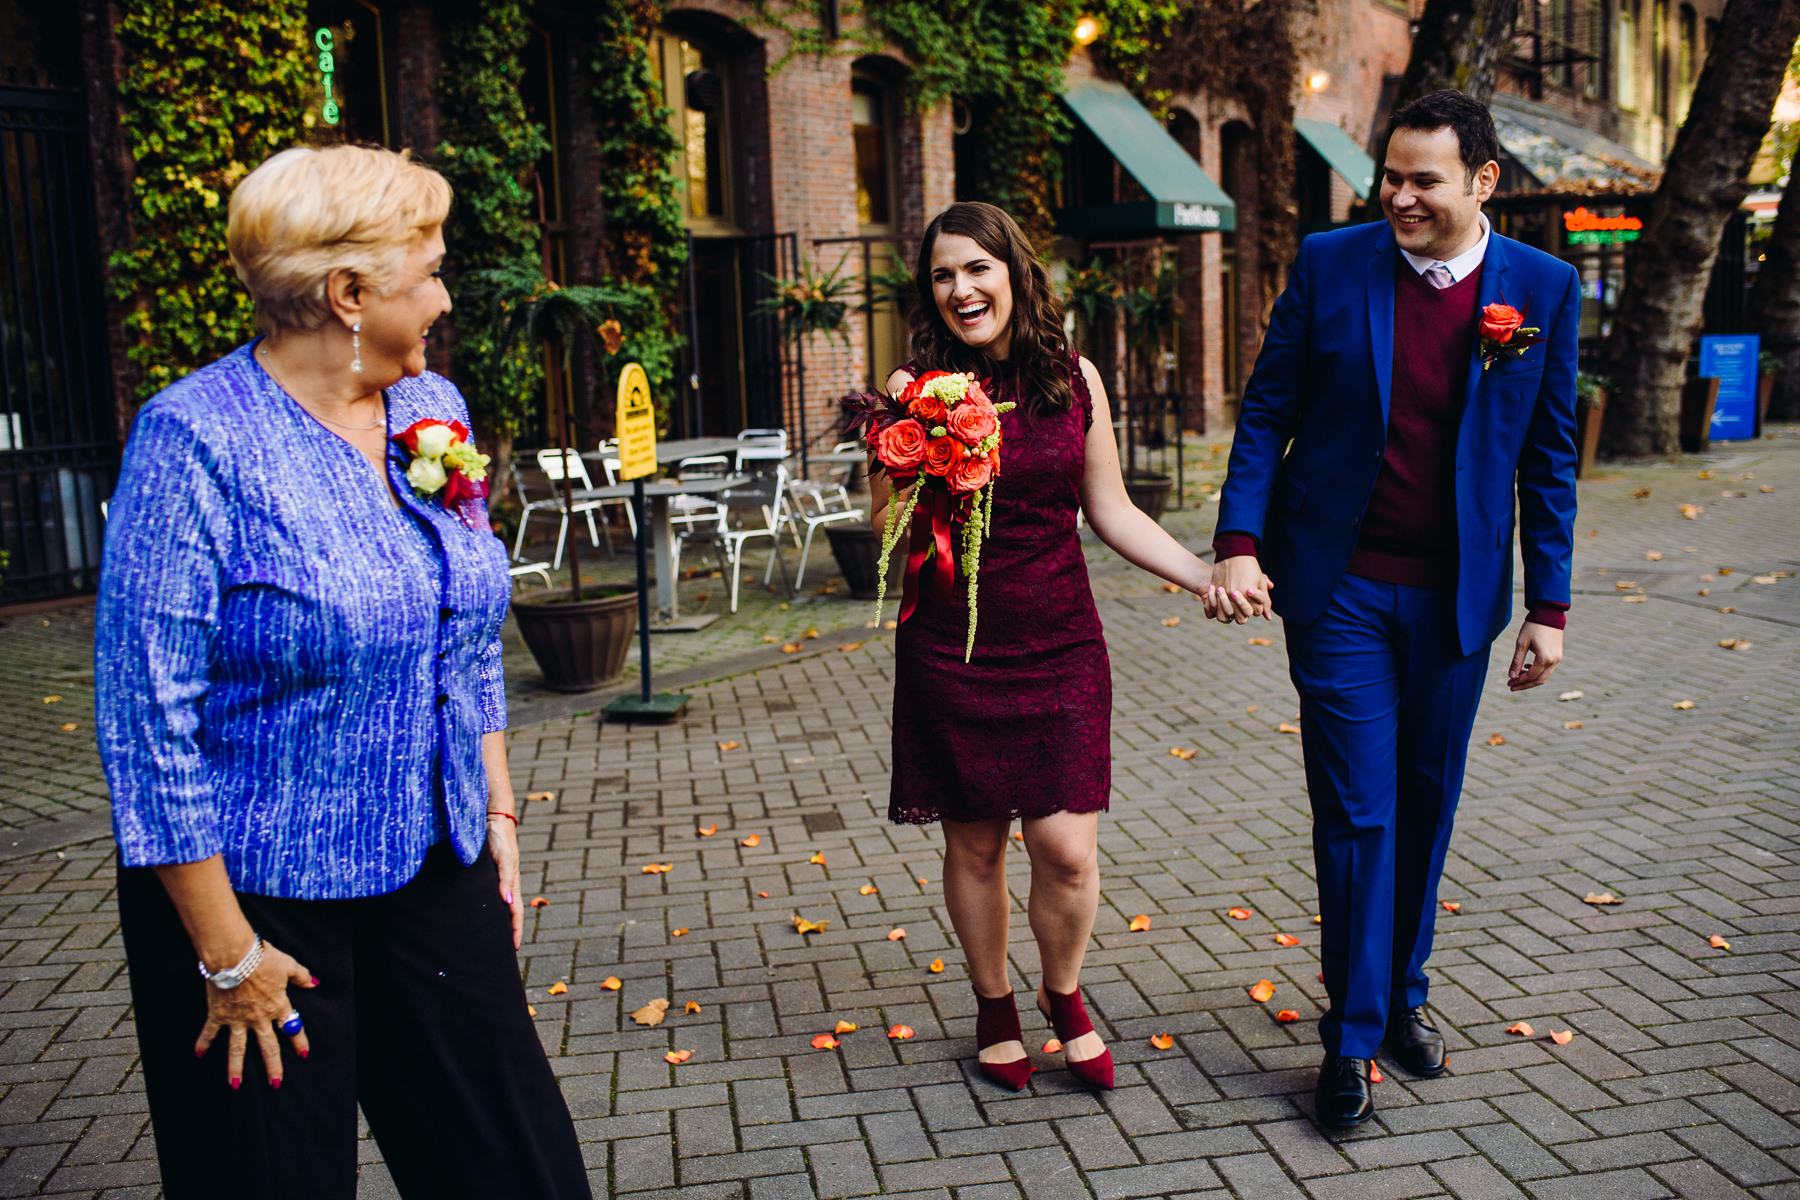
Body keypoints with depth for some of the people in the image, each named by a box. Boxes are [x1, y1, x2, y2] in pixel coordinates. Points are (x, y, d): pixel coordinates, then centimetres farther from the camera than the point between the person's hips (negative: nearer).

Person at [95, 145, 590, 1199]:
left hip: (434, 870, 6)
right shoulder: (198, 440, -17)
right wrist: (226, 954, -15)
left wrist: (497, 810, 9)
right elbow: (151, 716, -17)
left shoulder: (431, 409, 3)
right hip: (260, 893, -5)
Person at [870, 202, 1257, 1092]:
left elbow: (1111, 512, 8)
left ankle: (1064, 996, 27)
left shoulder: (1074, 378, 3)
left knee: (1067, 850, -3)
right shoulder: (917, 387, -4)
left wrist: (1206, 576, 0)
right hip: (952, 648, -1)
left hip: (1060, 644, 1)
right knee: (974, 844, 9)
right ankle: (994, 1008, 33)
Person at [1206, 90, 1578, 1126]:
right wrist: (1239, 542, -11)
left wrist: (1548, 606, 1)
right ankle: (1353, 1037, 11)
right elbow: (1267, 412, 0)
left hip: (1454, 595, 2)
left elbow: (1549, 458, 3)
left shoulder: (1544, 289, -1)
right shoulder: (1330, 265, -4)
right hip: (1341, 586, -2)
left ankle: (1403, 993, 33)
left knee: (1426, 806, 14)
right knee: (1357, 812, -1)